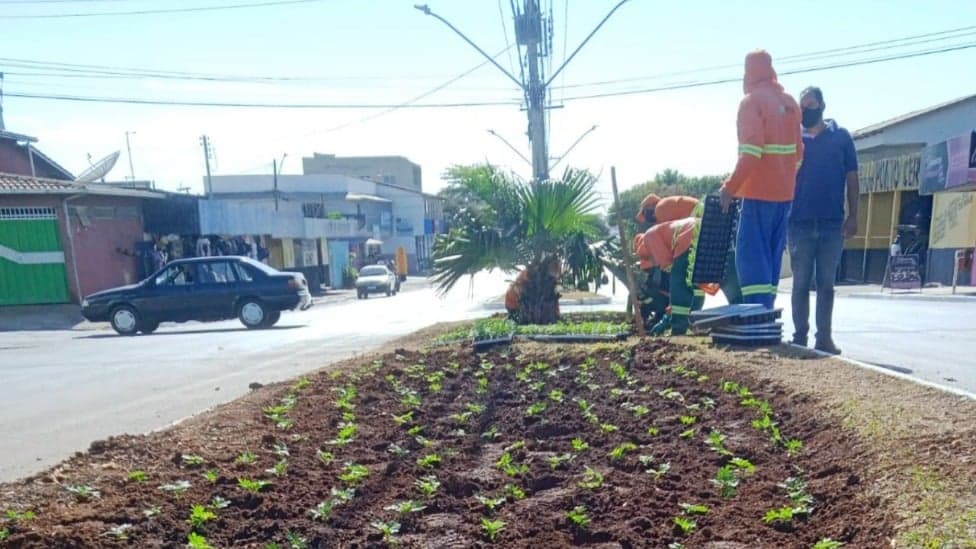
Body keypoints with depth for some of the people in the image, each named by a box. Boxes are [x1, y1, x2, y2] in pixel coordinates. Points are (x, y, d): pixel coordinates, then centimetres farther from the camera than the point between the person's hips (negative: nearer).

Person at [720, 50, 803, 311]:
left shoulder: (752, 101, -8)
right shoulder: (790, 102, 15)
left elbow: (751, 151, -19)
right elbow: (798, 152, 17)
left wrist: (730, 187, -16)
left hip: (759, 191, -8)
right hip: (784, 192, 8)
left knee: (750, 255, -7)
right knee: (772, 255, 12)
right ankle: (767, 311, 16)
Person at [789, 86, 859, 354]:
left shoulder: (841, 136, 8)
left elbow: (851, 178, 7)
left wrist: (853, 216, -1)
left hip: (832, 222, 0)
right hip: (800, 222, 0)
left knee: (826, 282, 5)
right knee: (801, 282, 4)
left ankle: (824, 337, 11)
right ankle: (799, 336, 10)